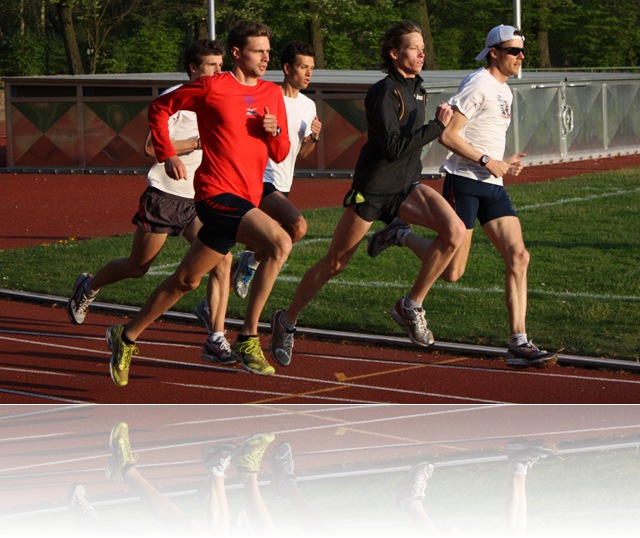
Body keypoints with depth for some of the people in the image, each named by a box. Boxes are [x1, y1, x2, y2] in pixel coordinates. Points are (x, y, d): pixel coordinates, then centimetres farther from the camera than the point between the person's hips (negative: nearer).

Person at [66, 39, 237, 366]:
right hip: (164, 195, -5)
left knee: (222, 260, -16)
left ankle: (215, 340, -13)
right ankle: (88, 288, 41)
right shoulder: (174, 97, -12)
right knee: (137, 268, 10)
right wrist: (198, 143, -23)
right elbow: (151, 146, -20)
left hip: (197, 200, 5)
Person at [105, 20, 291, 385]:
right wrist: (168, 155, -2)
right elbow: (159, 108, 7)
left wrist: (274, 132, -5)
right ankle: (249, 338, -20)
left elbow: (281, 154, 16)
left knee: (187, 280, 13)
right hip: (218, 192, -7)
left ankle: (127, 337, 27)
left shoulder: (273, 94, 14)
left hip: (247, 200, 7)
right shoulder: (211, 88, -4)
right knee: (280, 243, -26)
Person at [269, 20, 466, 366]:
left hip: (406, 188, 7)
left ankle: (411, 306, -7)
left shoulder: (416, 89, 10)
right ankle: (286, 322, 25)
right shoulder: (384, 93, -16)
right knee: (335, 264, 4)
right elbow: (394, 147, -25)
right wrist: (437, 126, -23)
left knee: (455, 230, -19)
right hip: (372, 190, -7)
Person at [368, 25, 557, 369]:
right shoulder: (478, 85, -11)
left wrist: (503, 163, 17)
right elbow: (447, 135, -17)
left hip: (492, 186, 8)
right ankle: (401, 235, 18)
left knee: (518, 257, -6)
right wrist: (487, 162, -18)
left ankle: (518, 345, -8)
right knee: (451, 272, -7)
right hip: (464, 183, -8)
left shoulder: (504, 91, 18)